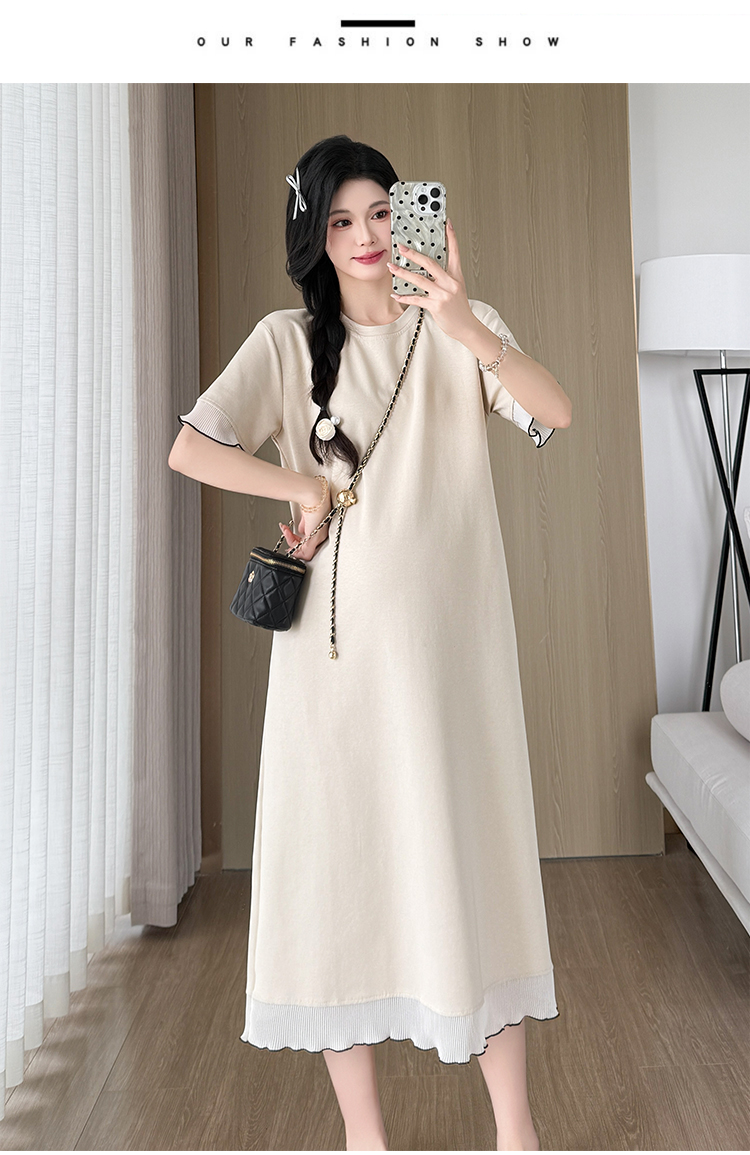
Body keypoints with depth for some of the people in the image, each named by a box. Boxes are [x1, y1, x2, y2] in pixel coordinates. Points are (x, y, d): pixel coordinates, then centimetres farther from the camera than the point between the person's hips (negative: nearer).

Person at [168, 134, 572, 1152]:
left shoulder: (457, 328, 8)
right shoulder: (289, 339, 6)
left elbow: (557, 414, -9)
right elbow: (190, 448, -5)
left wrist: (468, 326, -22)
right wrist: (306, 488, -5)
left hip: (451, 637, 1)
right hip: (338, 643, 0)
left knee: (475, 850, 6)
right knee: (340, 854, 4)